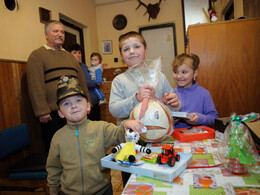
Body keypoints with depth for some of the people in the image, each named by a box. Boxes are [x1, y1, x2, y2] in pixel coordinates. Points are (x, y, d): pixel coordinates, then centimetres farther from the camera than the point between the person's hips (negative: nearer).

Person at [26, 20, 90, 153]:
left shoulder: (70, 56, 19)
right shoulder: (37, 55, -1)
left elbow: (82, 81, 18)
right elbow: (36, 86, -11)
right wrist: (42, 111, -16)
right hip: (53, 113, -6)